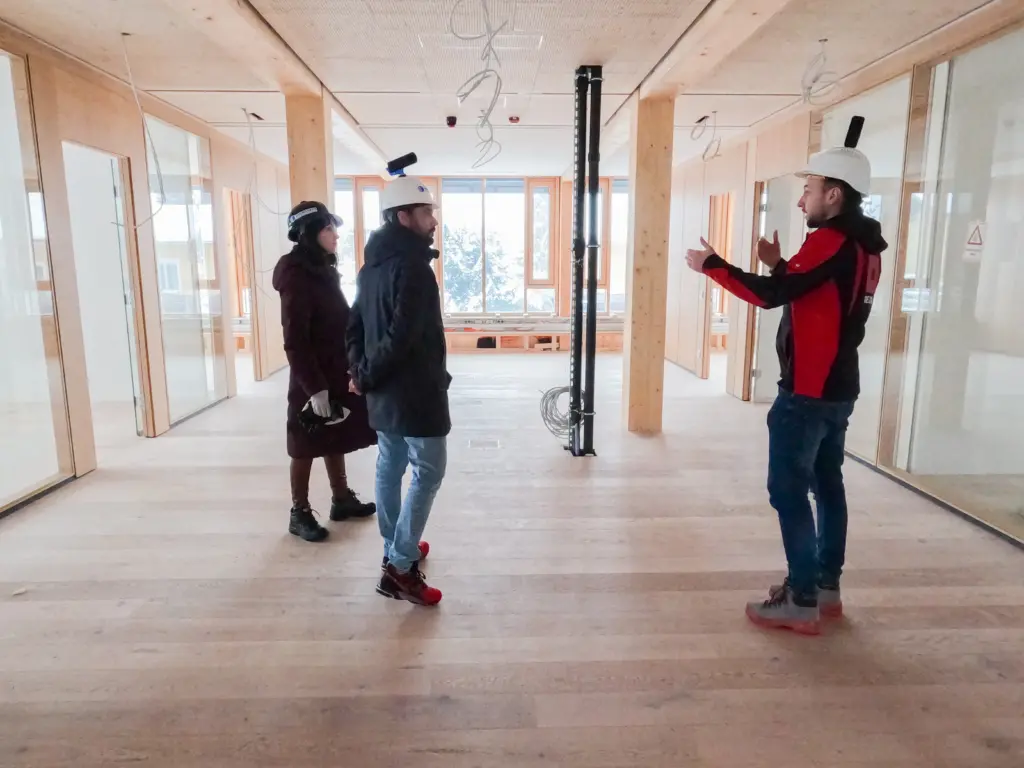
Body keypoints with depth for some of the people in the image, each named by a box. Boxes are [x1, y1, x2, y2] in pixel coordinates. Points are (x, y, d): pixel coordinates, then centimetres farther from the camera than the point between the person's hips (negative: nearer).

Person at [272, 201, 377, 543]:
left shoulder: (323, 270, 9)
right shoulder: (297, 277, -17)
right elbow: (295, 340, -20)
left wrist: (351, 367, 14)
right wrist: (315, 388, -22)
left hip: (336, 373, 8)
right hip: (313, 379, -8)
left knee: (336, 440, 18)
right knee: (307, 448, 5)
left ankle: (342, 499, 32)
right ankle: (300, 513, 19)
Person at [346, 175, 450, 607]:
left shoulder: (373, 265, 12)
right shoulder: (412, 266, -17)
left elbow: (356, 323, 12)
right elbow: (403, 335, -24)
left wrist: (361, 371, 4)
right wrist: (368, 376, -12)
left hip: (384, 391, 9)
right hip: (415, 390, -9)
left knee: (389, 469, 15)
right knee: (428, 473, -1)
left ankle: (396, 550, 29)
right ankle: (399, 568, 1)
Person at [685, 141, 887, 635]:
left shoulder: (830, 241, -16)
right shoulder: (862, 248, 13)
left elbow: (770, 296, -23)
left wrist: (710, 264, -14)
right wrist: (780, 266, 12)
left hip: (807, 390, -10)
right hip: (838, 389, 10)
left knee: (789, 489, -4)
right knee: (827, 484, 15)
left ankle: (802, 603, 1)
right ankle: (826, 587, 25)